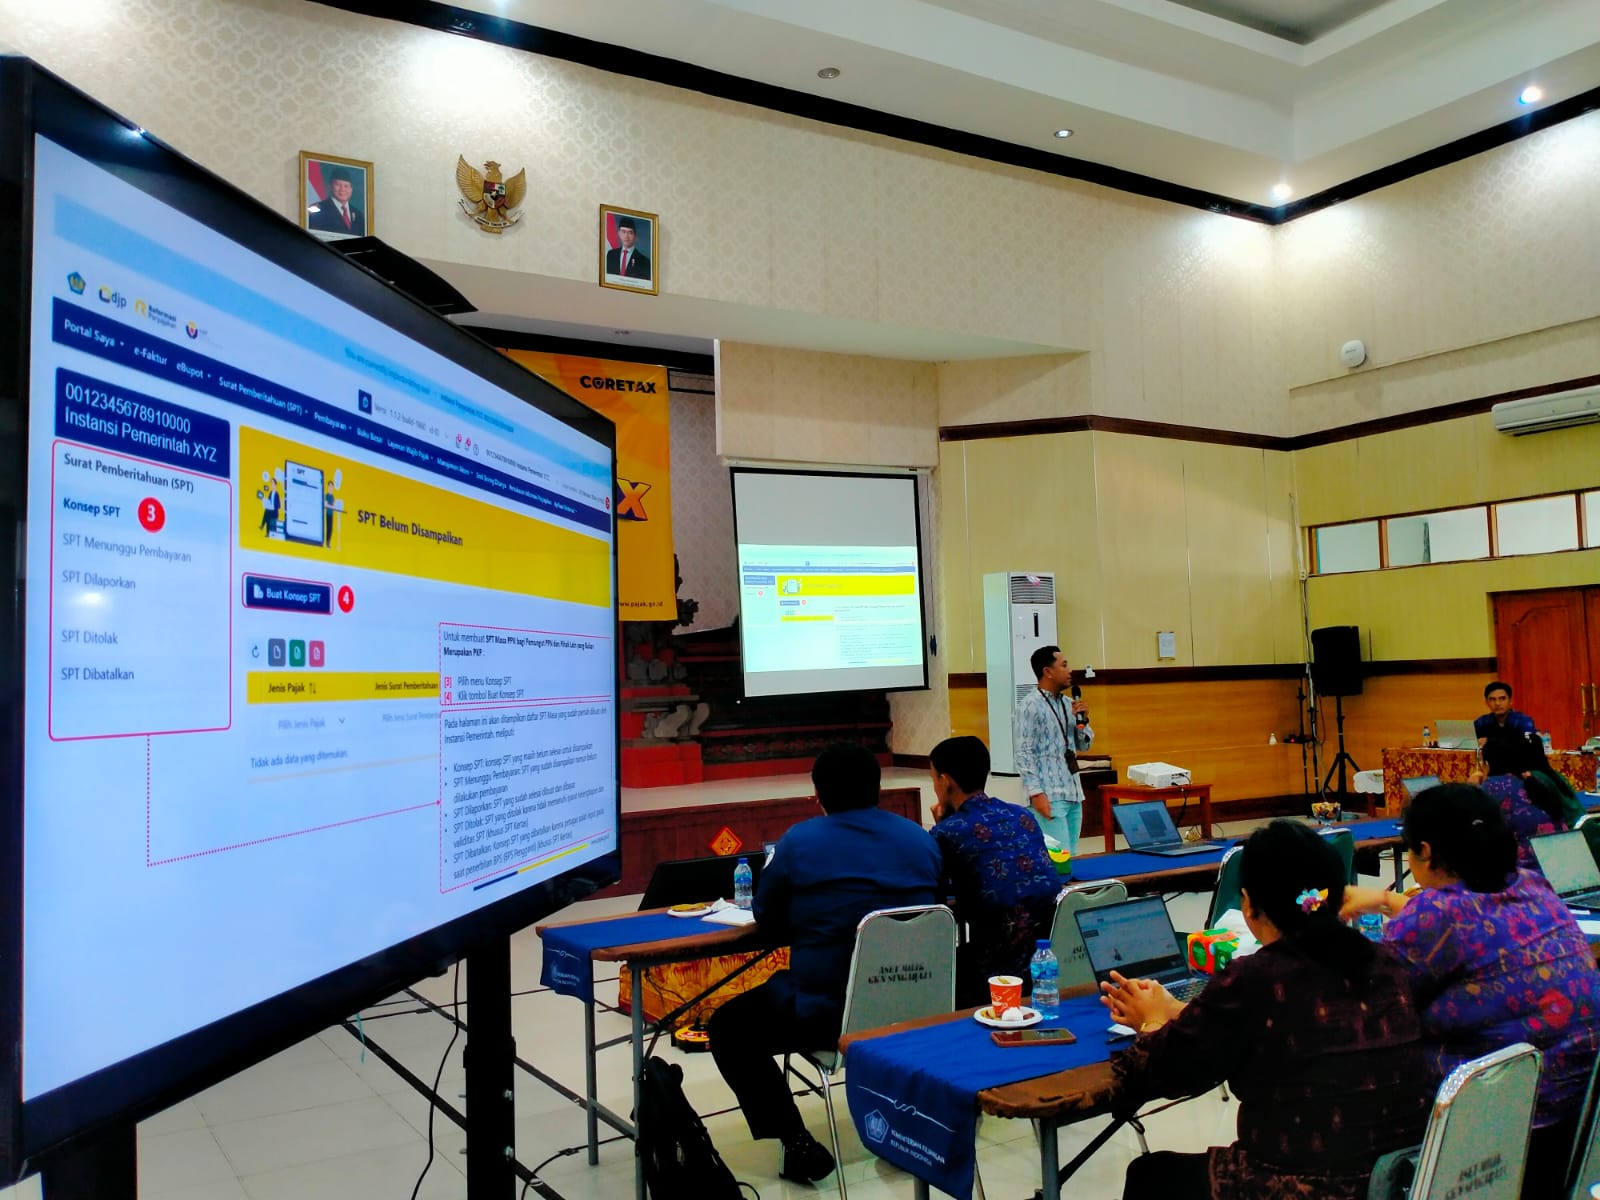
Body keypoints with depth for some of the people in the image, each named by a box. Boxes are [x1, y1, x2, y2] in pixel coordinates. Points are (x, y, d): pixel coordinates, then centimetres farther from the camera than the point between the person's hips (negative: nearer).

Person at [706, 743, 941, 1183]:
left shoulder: (798, 842, -9)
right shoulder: (921, 839, 3)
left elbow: (768, 925, 1)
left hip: (826, 1014, -5)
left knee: (727, 1027, 18)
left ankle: (798, 1144, 10)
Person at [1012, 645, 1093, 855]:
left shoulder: (1067, 704, 13)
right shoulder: (1030, 706, -10)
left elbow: (1084, 745, 20)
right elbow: (1024, 754, -13)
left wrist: (1083, 720, 2)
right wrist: (1036, 792, -19)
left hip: (1073, 793, 8)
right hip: (1049, 796, -8)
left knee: (1071, 855, 9)